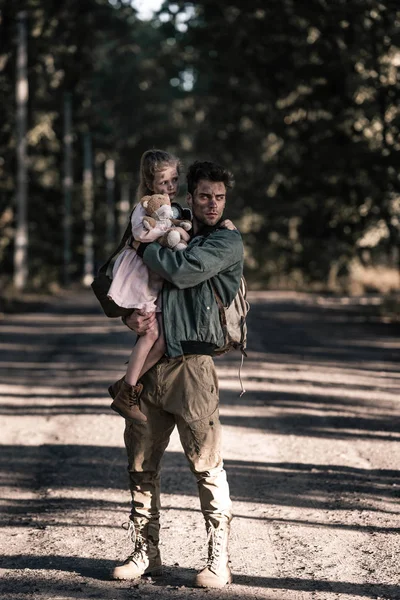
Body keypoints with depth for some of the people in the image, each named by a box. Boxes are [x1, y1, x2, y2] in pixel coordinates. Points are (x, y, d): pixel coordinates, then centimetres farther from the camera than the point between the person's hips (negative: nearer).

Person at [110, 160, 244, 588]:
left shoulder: (227, 242, 0)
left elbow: (183, 271, -17)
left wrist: (144, 247, -1)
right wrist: (131, 316, -3)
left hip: (192, 364, -6)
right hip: (150, 364, 6)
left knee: (206, 464, -8)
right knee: (141, 464, 8)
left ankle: (219, 561, -3)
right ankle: (145, 554, 18)